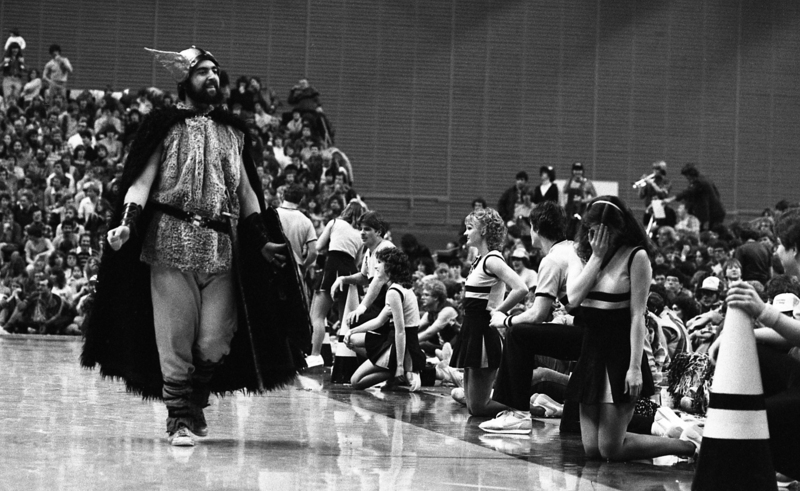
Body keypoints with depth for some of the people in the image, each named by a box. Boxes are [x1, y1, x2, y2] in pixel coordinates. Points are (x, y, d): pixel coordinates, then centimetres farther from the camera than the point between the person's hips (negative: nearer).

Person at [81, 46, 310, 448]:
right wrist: (126, 224, -18)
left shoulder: (232, 131, 17)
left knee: (216, 340, -2)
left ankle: (196, 402, 22)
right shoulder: (165, 125, 4)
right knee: (175, 336, -5)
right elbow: (142, 179, -3)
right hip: (173, 240, -3)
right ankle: (179, 418, 3)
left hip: (222, 246, 3)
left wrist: (263, 240, 12)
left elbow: (246, 191, 20)